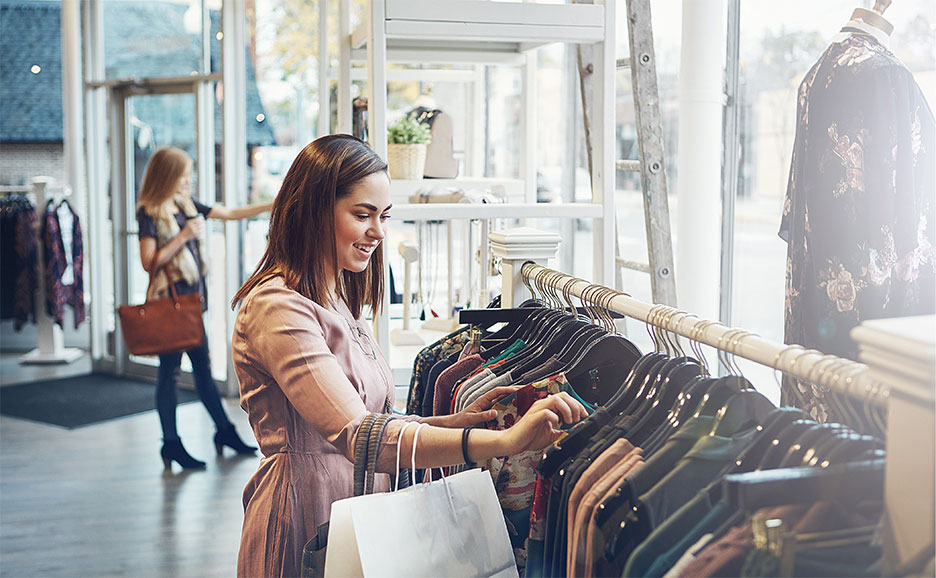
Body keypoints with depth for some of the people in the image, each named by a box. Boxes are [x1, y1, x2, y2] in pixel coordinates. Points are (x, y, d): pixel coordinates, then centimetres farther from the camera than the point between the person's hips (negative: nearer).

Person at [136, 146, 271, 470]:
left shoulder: (186, 204, 11)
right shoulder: (149, 213, -11)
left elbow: (230, 214, 17)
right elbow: (149, 262, -17)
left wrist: (273, 205, 12)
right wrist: (184, 236, -18)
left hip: (192, 297, 8)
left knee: (203, 367, 15)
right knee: (169, 370, 0)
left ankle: (224, 432, 23)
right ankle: (171, 444, 8)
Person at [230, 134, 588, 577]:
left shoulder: (338, 302, 13)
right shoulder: (276, 307, -19)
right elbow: (357, 437, -31)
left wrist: (456, 421, -6)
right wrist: (505, 441, -38)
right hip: (304, 526, -9)